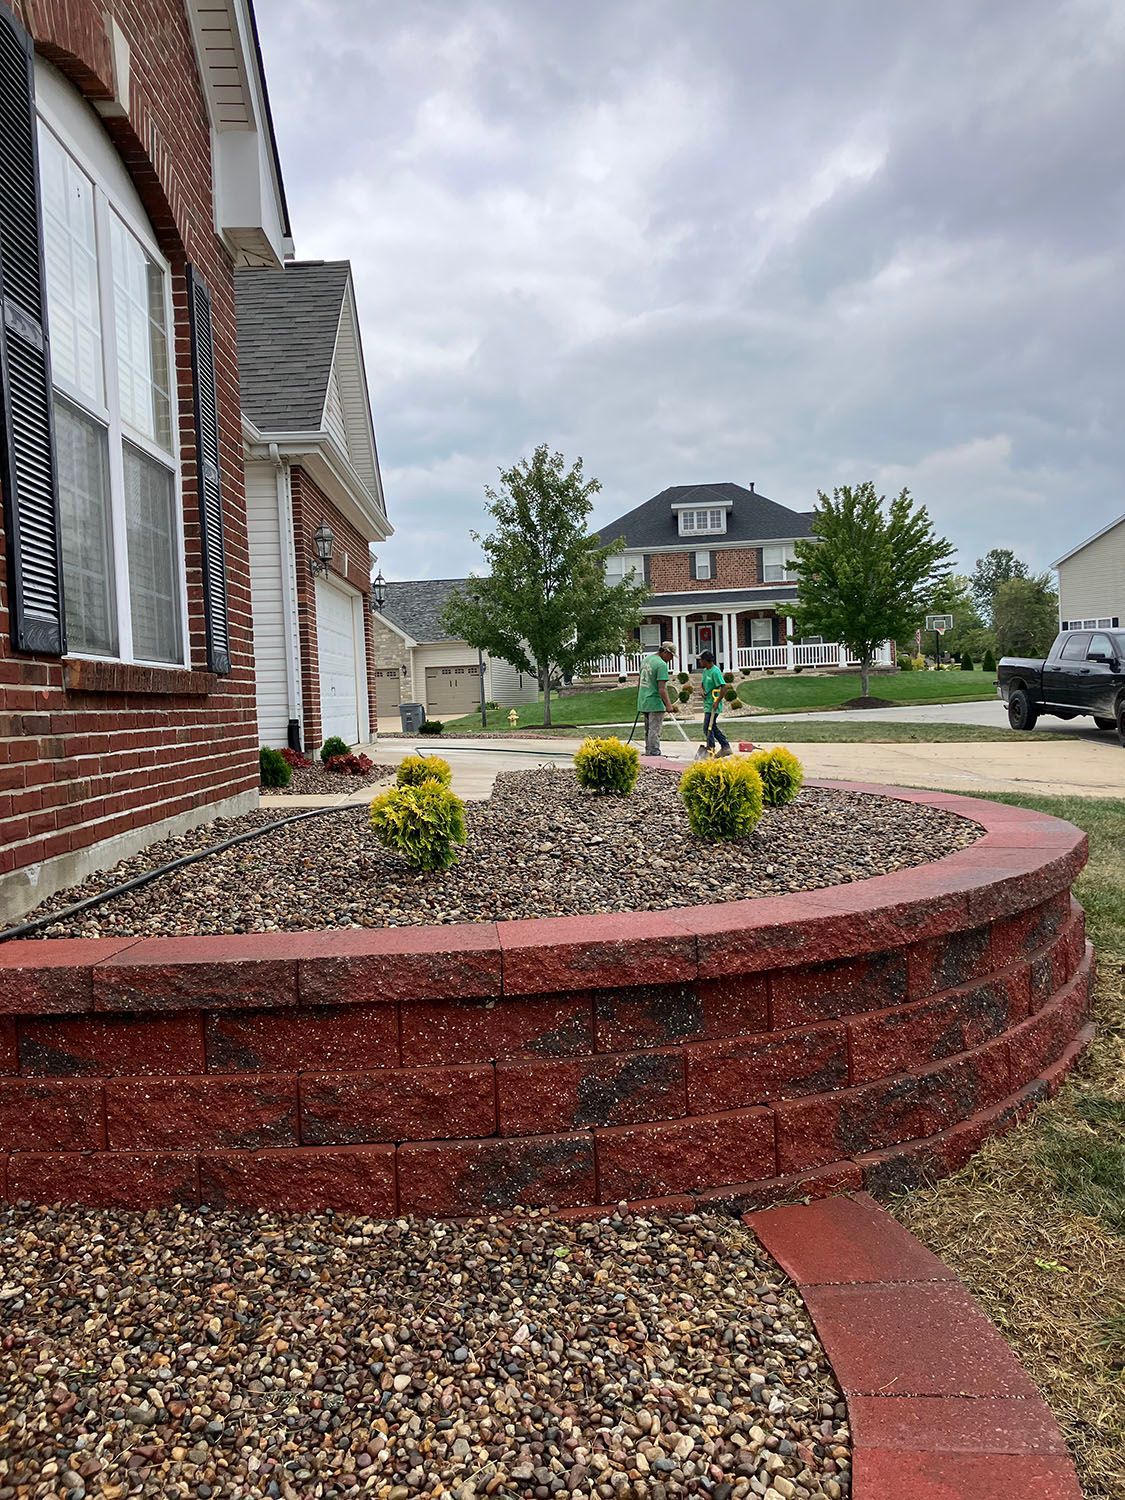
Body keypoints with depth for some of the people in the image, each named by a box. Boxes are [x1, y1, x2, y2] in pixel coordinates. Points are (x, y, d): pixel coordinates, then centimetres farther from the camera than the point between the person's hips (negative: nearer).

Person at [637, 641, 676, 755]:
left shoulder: (646, 659, 12)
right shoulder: (662, 665, -16)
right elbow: (662, 688, -21)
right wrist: (668, 705, -18)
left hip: (643, 702, 9)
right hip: (655, 703, -9)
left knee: (648, 730, 16)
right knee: (654, 731, -5)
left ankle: (648, 752, 23)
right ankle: (654, 753, -4)